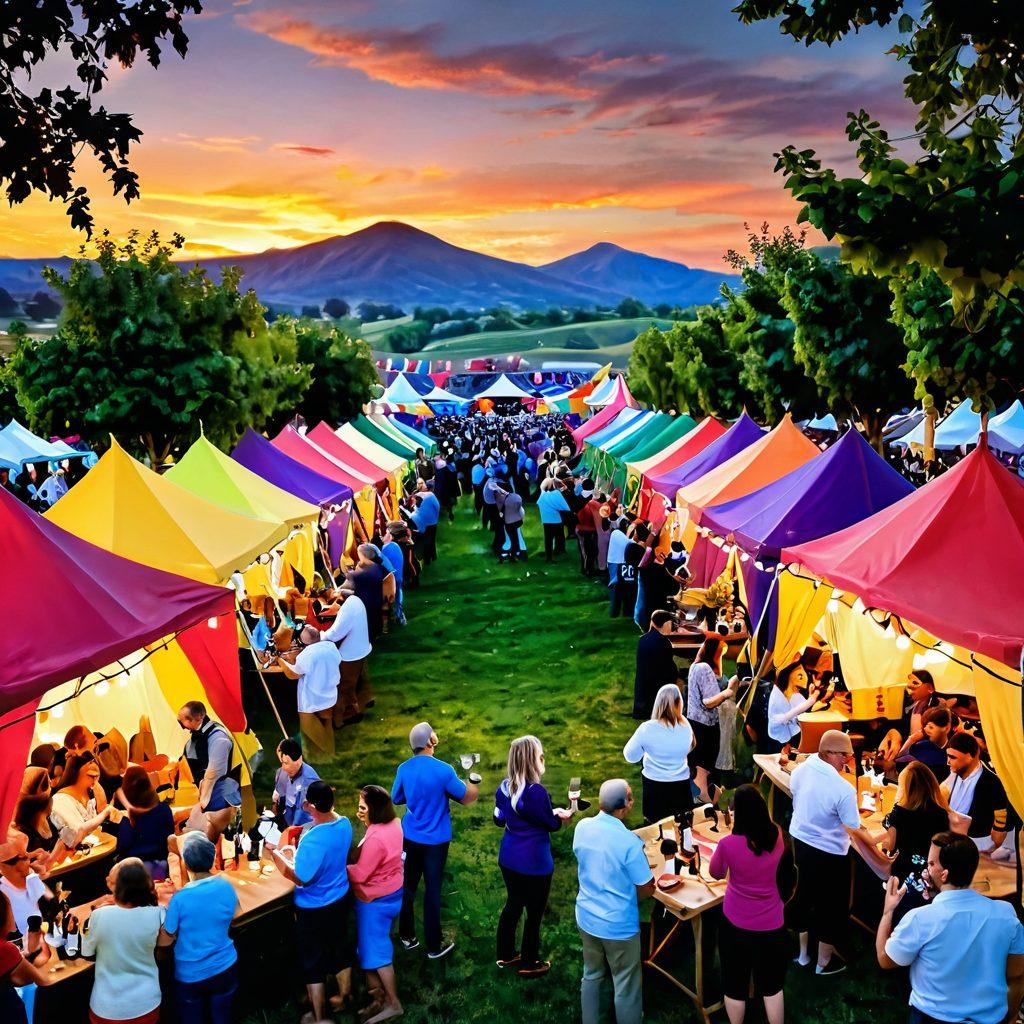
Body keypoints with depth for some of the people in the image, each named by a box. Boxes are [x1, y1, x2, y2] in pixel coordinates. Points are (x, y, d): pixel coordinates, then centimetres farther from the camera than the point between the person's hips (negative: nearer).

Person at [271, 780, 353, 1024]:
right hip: (340, 898, 7)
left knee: (313, 962, 13)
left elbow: (301, 878, -26)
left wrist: (277, 853, -21)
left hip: (314, 909, -7)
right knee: (339, 950, 25)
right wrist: (299, 852, 10)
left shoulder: (313, 840, -35)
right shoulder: (344, 824, -11)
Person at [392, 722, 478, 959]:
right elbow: (467, 798, -10)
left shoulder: (404, 769, -8)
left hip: (410, 837, 4)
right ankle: (434, 946, 18)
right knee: (432, 891, 7)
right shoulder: (443, 770, -20)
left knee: (408, 887, 18)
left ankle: (407, 936, 32)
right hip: (435, 840, -4)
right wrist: (473, 785, 8)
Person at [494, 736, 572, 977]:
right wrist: (561, 814, 6)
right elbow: (552, 824, -13)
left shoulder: (504, 787, -4)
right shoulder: (536, 792, -27)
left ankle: (506, 954, 37)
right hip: (534, 864, -7)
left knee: (513, 904, 23)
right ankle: (529, 964, 25)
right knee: (534, 913, 11)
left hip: (508, 859, 7)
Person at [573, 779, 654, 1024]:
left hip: (586, 919, 6)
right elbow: (647, 888, -16)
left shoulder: (582, 827, -10)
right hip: (619, 926, -6)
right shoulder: (629, 842, -27)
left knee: (591, 976, 24)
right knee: (626, 987, 13)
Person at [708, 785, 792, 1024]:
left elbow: (715, 873, -2)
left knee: (735, 984, 19)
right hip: (771, 924, 2)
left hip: (736, 923, -2)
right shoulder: (778, 836, -13)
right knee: (772, 985, 20)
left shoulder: (728, 844, -24)